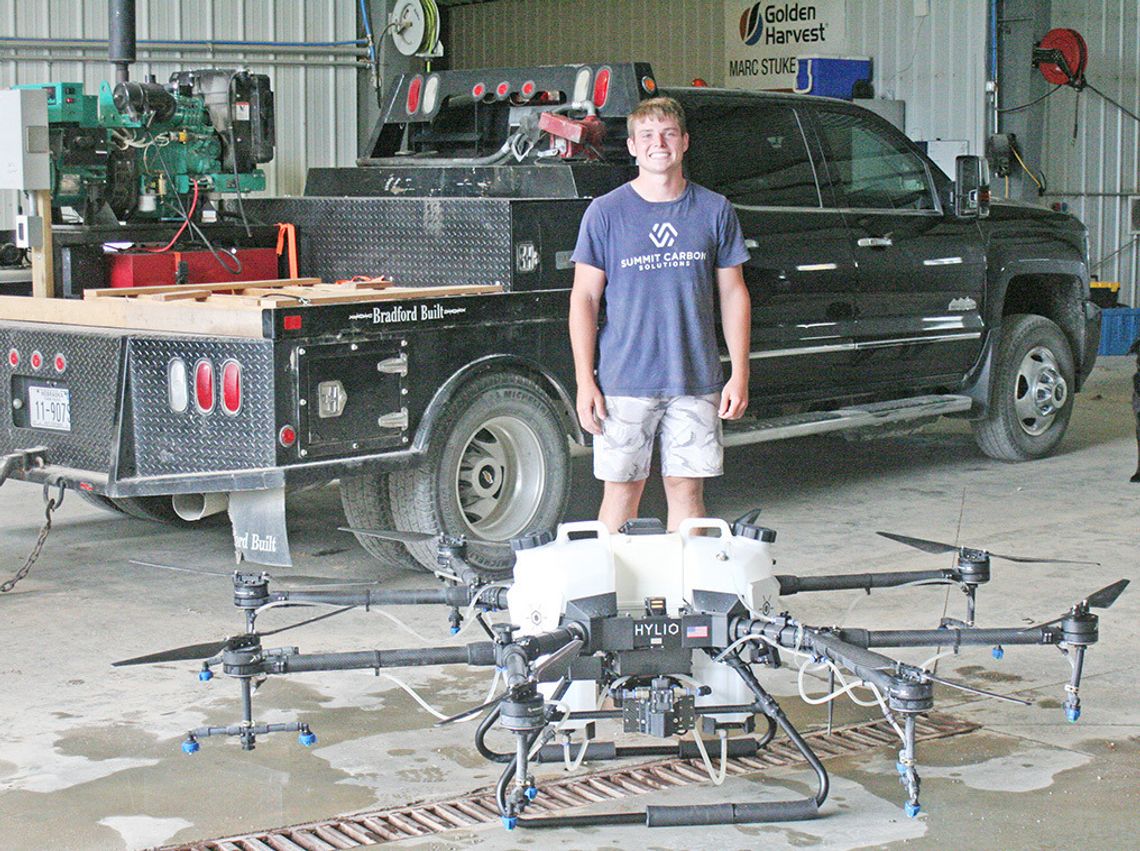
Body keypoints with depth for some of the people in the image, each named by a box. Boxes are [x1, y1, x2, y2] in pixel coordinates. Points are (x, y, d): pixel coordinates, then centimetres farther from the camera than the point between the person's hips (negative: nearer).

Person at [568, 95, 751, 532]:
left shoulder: (714, 210, 6)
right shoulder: (606, 212, 0)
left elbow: (733, 293, 10)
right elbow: (584, 297, 1)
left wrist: (740, 373, 3)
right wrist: (585, 381, -6)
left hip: (696, 381, 2)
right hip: (624, 380, -1)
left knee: (687, 488, 6)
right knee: (622, 489, 4)